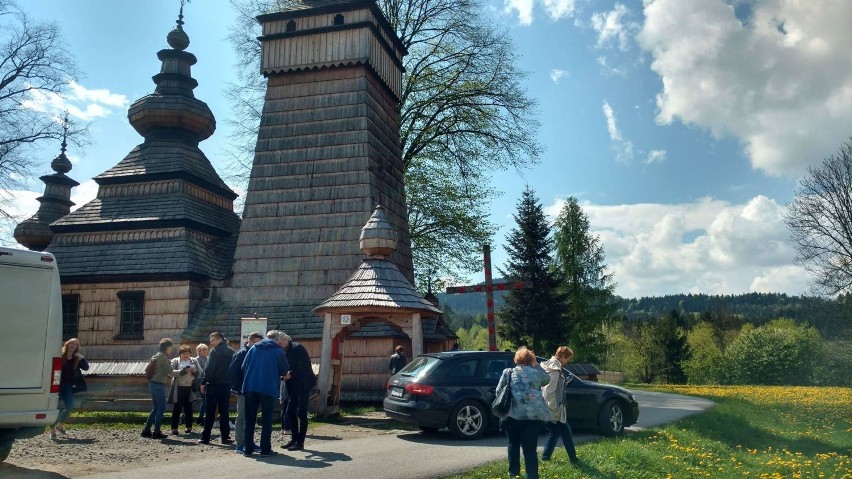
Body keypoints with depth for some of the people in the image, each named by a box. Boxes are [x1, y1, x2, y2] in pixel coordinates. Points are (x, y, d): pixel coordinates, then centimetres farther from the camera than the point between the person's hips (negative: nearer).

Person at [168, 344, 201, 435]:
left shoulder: (194, 361, 12)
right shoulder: (175, 361, 3)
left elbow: (200, 372, 7)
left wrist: (194, 371, -14)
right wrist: (183, 371, -22)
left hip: (190, 388, 2)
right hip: (179, 388, -2)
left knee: (188, 408, 7)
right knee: (177, 408, 0)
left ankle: (189, 427, 17)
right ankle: (174, 428, 5)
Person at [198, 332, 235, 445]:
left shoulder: (215, 351, -8)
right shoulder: (232, 352, 10)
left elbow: (209, 368, -14)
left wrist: (203, 382, -10)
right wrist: (232, 383, 13)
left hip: (214, 385, -5)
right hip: (227, 385, 5)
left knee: (210, 412, 2)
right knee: (224, 412, 9)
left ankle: (205, 437, 4)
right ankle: (225, 437, 7)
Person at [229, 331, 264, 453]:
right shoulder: (241, 353, -10)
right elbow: (232, 371, -14)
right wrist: (236, 388, -16)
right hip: (243, 391, -7)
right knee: (242, 417, -3)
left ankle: (249, 442, 19)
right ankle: (240, 444, 1)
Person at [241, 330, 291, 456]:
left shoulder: (253, 348, 12)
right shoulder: (278, 350, 2)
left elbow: (244, 367, 10)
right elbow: (285, 370, 5)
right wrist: (280, 375, 27)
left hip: (250, 388, 3)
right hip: (268, 388, -3)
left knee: (250, 419, 10)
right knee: (267, 419, 6)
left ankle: (248, 449, 10)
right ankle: (265, 449, 4)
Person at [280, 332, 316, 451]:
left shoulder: (297, 348, -14)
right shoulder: (285, 351, 12)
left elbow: (305, 366, -19)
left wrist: (291, 374, -22)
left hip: (304, 384, -9)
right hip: (294, 386, 9)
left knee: (301, 413, -5)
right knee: (290, 411, 10)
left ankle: (300, 442, 1)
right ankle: (294, 438, 21)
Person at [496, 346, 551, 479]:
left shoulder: (508, 372, 7)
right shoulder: (536, 372, 9)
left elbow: (498, 391, 9)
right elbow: (547, 379, 30)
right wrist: (536, 364, 25)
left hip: (512, 413, 0)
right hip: (534, 414, 0)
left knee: (513, 444, 20)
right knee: (530, 448, 1)